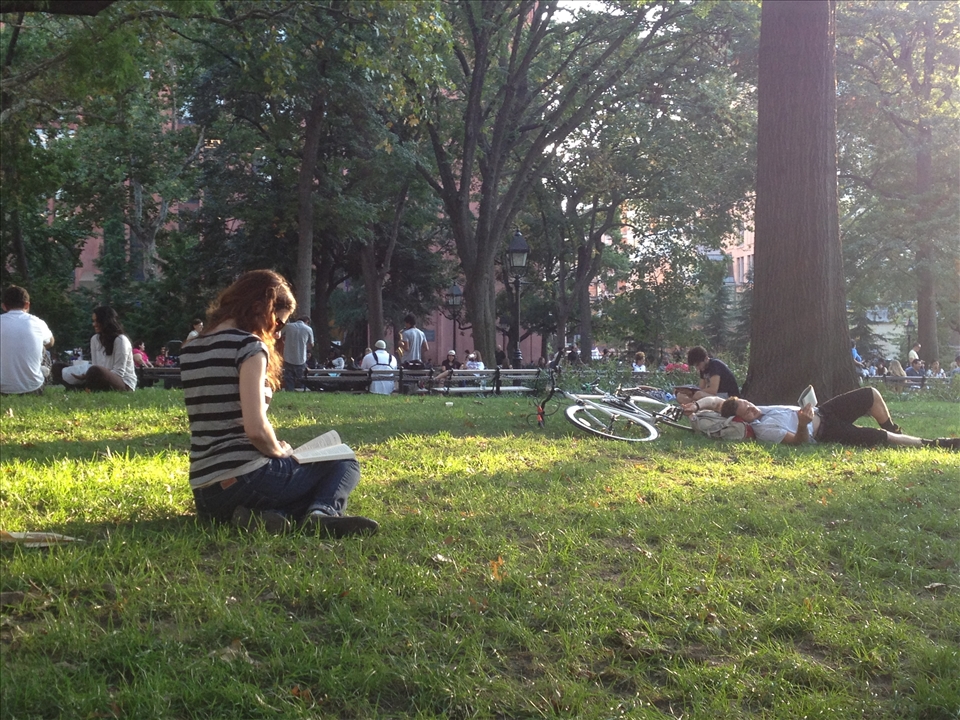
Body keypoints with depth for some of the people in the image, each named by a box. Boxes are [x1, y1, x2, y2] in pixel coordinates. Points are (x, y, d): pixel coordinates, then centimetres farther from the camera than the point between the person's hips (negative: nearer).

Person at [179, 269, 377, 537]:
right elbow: (256, 429, -21)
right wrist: (280, 452, -1)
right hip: (242, 481, -7)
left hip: (203, 494, 7)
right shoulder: (249, 346, -11)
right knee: (345, 465, 14)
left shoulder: (190, 350, 13)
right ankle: (323, 512, -17)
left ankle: (260, 514, -2)